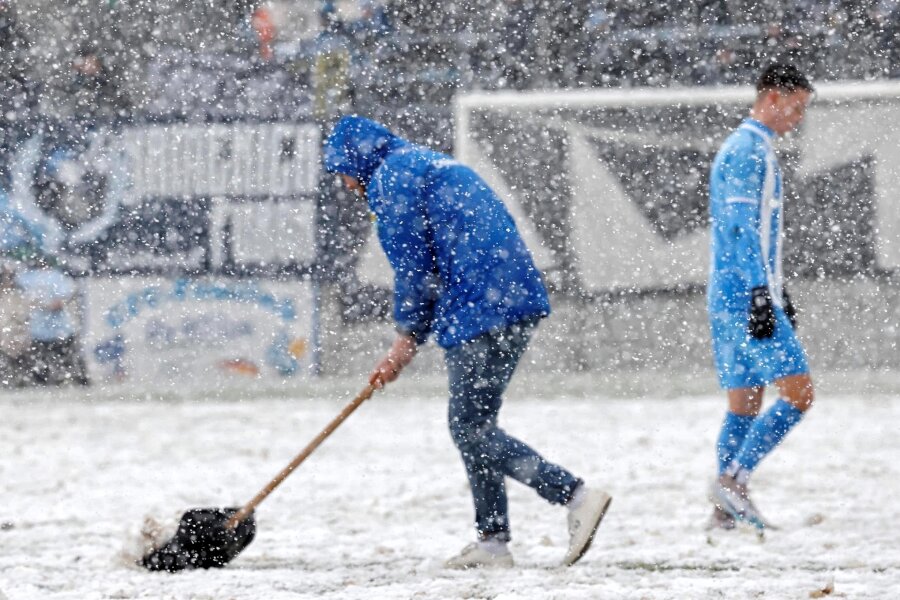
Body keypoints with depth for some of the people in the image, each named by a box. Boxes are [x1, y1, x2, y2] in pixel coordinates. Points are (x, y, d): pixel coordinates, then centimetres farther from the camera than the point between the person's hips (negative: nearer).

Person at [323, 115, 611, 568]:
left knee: (471, 429, -9)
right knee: (472, 425, 15)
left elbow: (413, 267, -6)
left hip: (480, 311, -10)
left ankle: (576, 496, -21)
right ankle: (493, 540, 14)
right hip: (519, 302, 10)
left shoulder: (389, 179, -1)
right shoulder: (431, 166, 29)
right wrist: (409, 342, 23)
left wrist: (406, 337, 7)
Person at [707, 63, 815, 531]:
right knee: (798, 392, -11)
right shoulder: (749, 150, -10)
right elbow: (741, 227, -19)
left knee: (744, 403, 8)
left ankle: (725, 510, 5)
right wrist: (760, 293, -23)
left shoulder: (746, 149, 22)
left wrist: (779, 291, 29)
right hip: (746, 296, -10)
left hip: (727, 298, 10)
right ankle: (733, 479, -15)